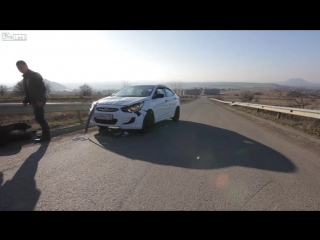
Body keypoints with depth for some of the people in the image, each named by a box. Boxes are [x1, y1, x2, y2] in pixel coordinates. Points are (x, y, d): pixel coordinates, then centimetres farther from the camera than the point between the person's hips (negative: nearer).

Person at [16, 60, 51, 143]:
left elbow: (42, 88, -17)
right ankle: (46, 134, 17)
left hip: (39, 100, -9)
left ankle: (46, 135, -6)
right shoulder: (25, 77, 19)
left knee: (39, 117, -11)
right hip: (34, 100, 9)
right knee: (39, 117, 10)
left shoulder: (35, 75, -9)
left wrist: (40, 100, -23)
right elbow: (28, 91, 23)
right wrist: (25, 100, 13)